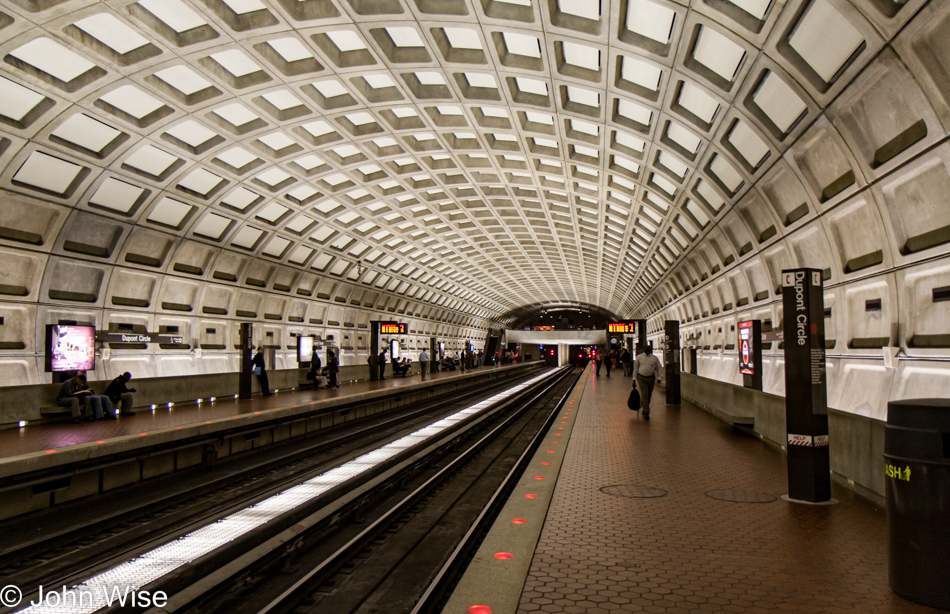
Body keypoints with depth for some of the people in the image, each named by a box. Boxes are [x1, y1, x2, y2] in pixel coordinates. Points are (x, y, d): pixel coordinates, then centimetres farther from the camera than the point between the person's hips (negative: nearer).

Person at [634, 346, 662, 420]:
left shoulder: (654, 358, 2)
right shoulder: (639, 357, 2)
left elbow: (658, 369, 8)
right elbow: (635, 368, 7)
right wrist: (634, 379, 4)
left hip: (651, 378, 2)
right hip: (641, 377, -2)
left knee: (649, 395, 10)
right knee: (644, 394, -11)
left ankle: (644, 408, 29)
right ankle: (646, 412, -8)